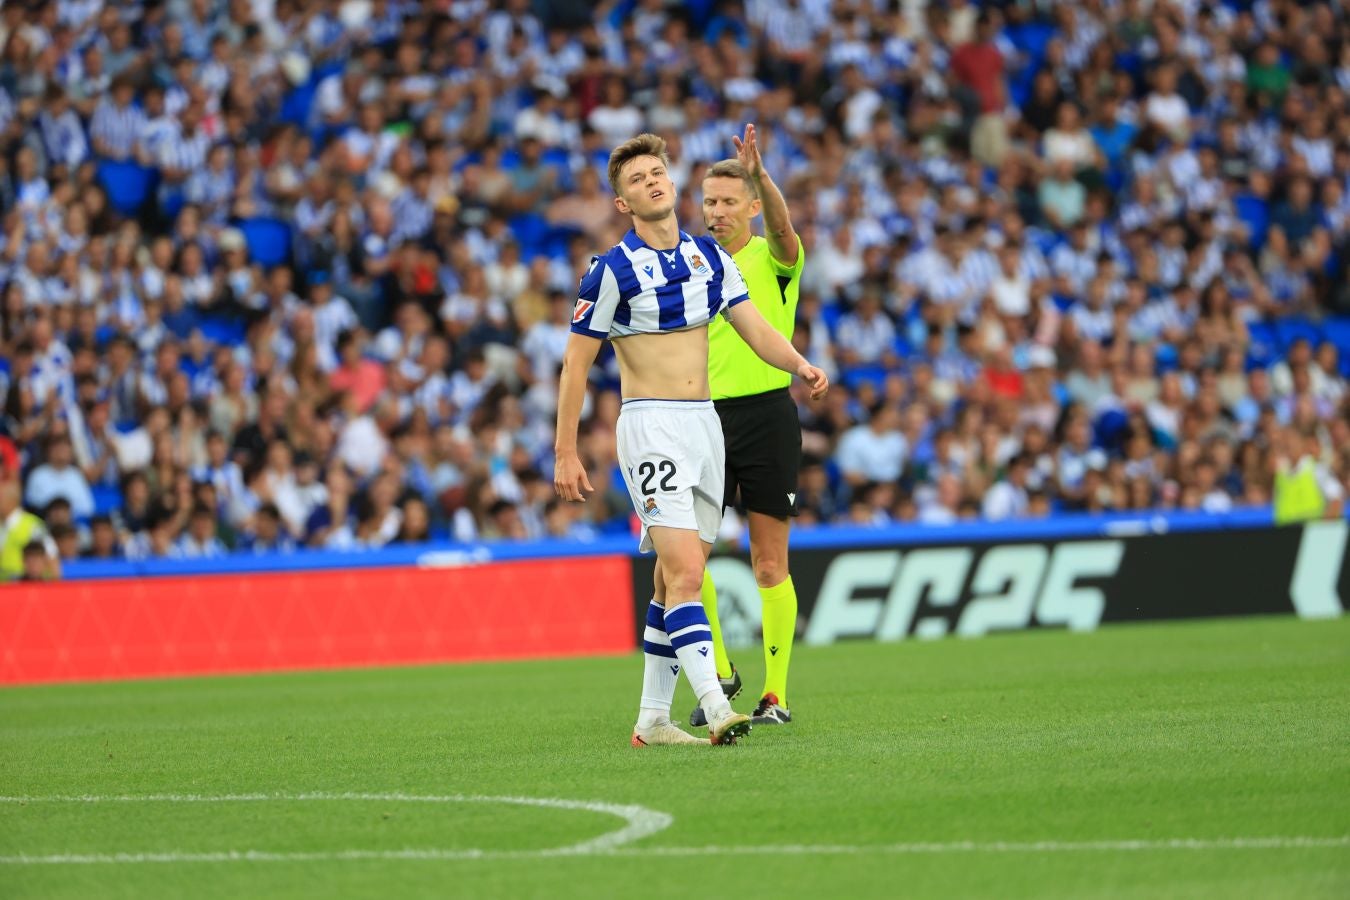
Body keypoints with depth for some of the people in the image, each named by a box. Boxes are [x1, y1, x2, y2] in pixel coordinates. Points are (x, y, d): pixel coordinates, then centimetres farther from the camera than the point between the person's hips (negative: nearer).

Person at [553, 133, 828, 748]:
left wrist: (800, 364, -14)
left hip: (705, 422, 7)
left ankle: (653, 718, 15)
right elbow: (576, 362, -5)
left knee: (675, 579, 9)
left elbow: (757, 330, 7)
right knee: (684, 571, -19)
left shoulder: (709, 257, 10)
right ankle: (716, 708, -29)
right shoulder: (613, 270, -8)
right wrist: (565, 453, -7)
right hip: (651, 426, -7)